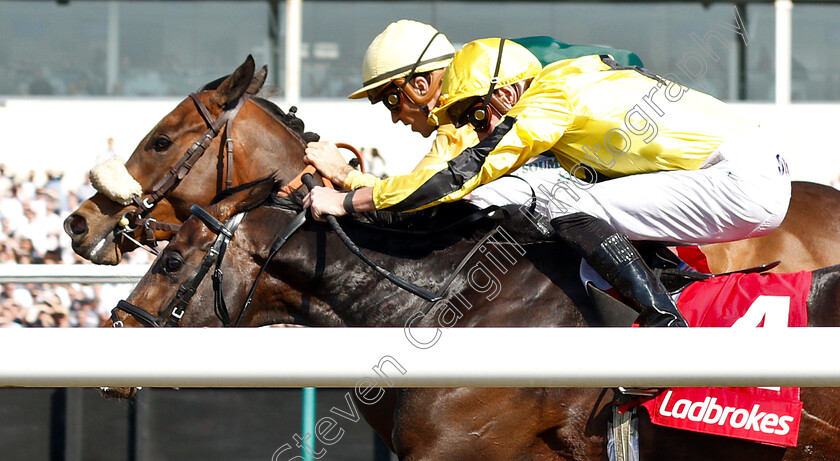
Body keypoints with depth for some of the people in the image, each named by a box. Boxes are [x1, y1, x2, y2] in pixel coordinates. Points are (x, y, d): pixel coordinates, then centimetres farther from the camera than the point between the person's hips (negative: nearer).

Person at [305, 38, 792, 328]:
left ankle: (668, 326, -17)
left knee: (574, 214, -12)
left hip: (742, 185, -10)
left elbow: (460, 176, -10)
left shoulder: (547, 102, -8)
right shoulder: (582, 73, 18)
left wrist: (345, 201, -4)